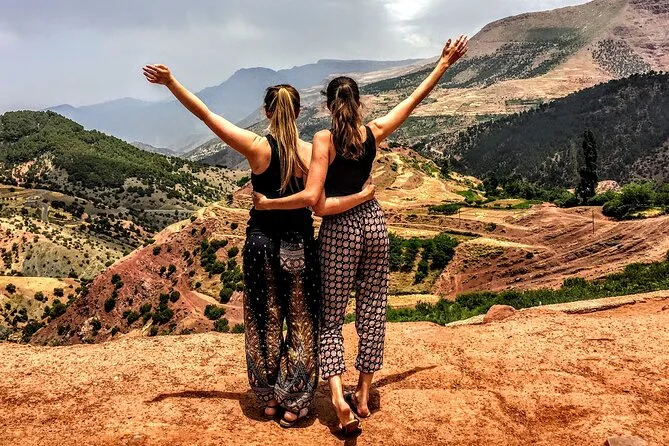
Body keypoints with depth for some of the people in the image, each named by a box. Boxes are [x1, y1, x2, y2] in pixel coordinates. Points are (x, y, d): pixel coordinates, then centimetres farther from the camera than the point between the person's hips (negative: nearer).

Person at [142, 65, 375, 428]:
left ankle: (270, 399, 26)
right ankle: (293, 404, 17)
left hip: (262, 243, 1)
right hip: (300, 245, 0)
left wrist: (170, 82, -4)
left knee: (265, 322, 15)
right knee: (300, 323, 11)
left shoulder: (256, 147, -12)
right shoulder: (313, 152, -10)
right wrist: (365, 194, -2)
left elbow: (204, 114, -10)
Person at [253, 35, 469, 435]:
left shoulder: (325, 139, -13)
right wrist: (445, 63, 20)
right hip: (373, 222, 4)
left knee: (331, 317, 7)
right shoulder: (375, 132, -1)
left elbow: (312, 198, -22)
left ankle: (339, 398, -8)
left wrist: (267, 203, -11)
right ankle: (363, 397, 22)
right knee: (372, 312, 12)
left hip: (339, 228, -4)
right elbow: (416, 98, 10)